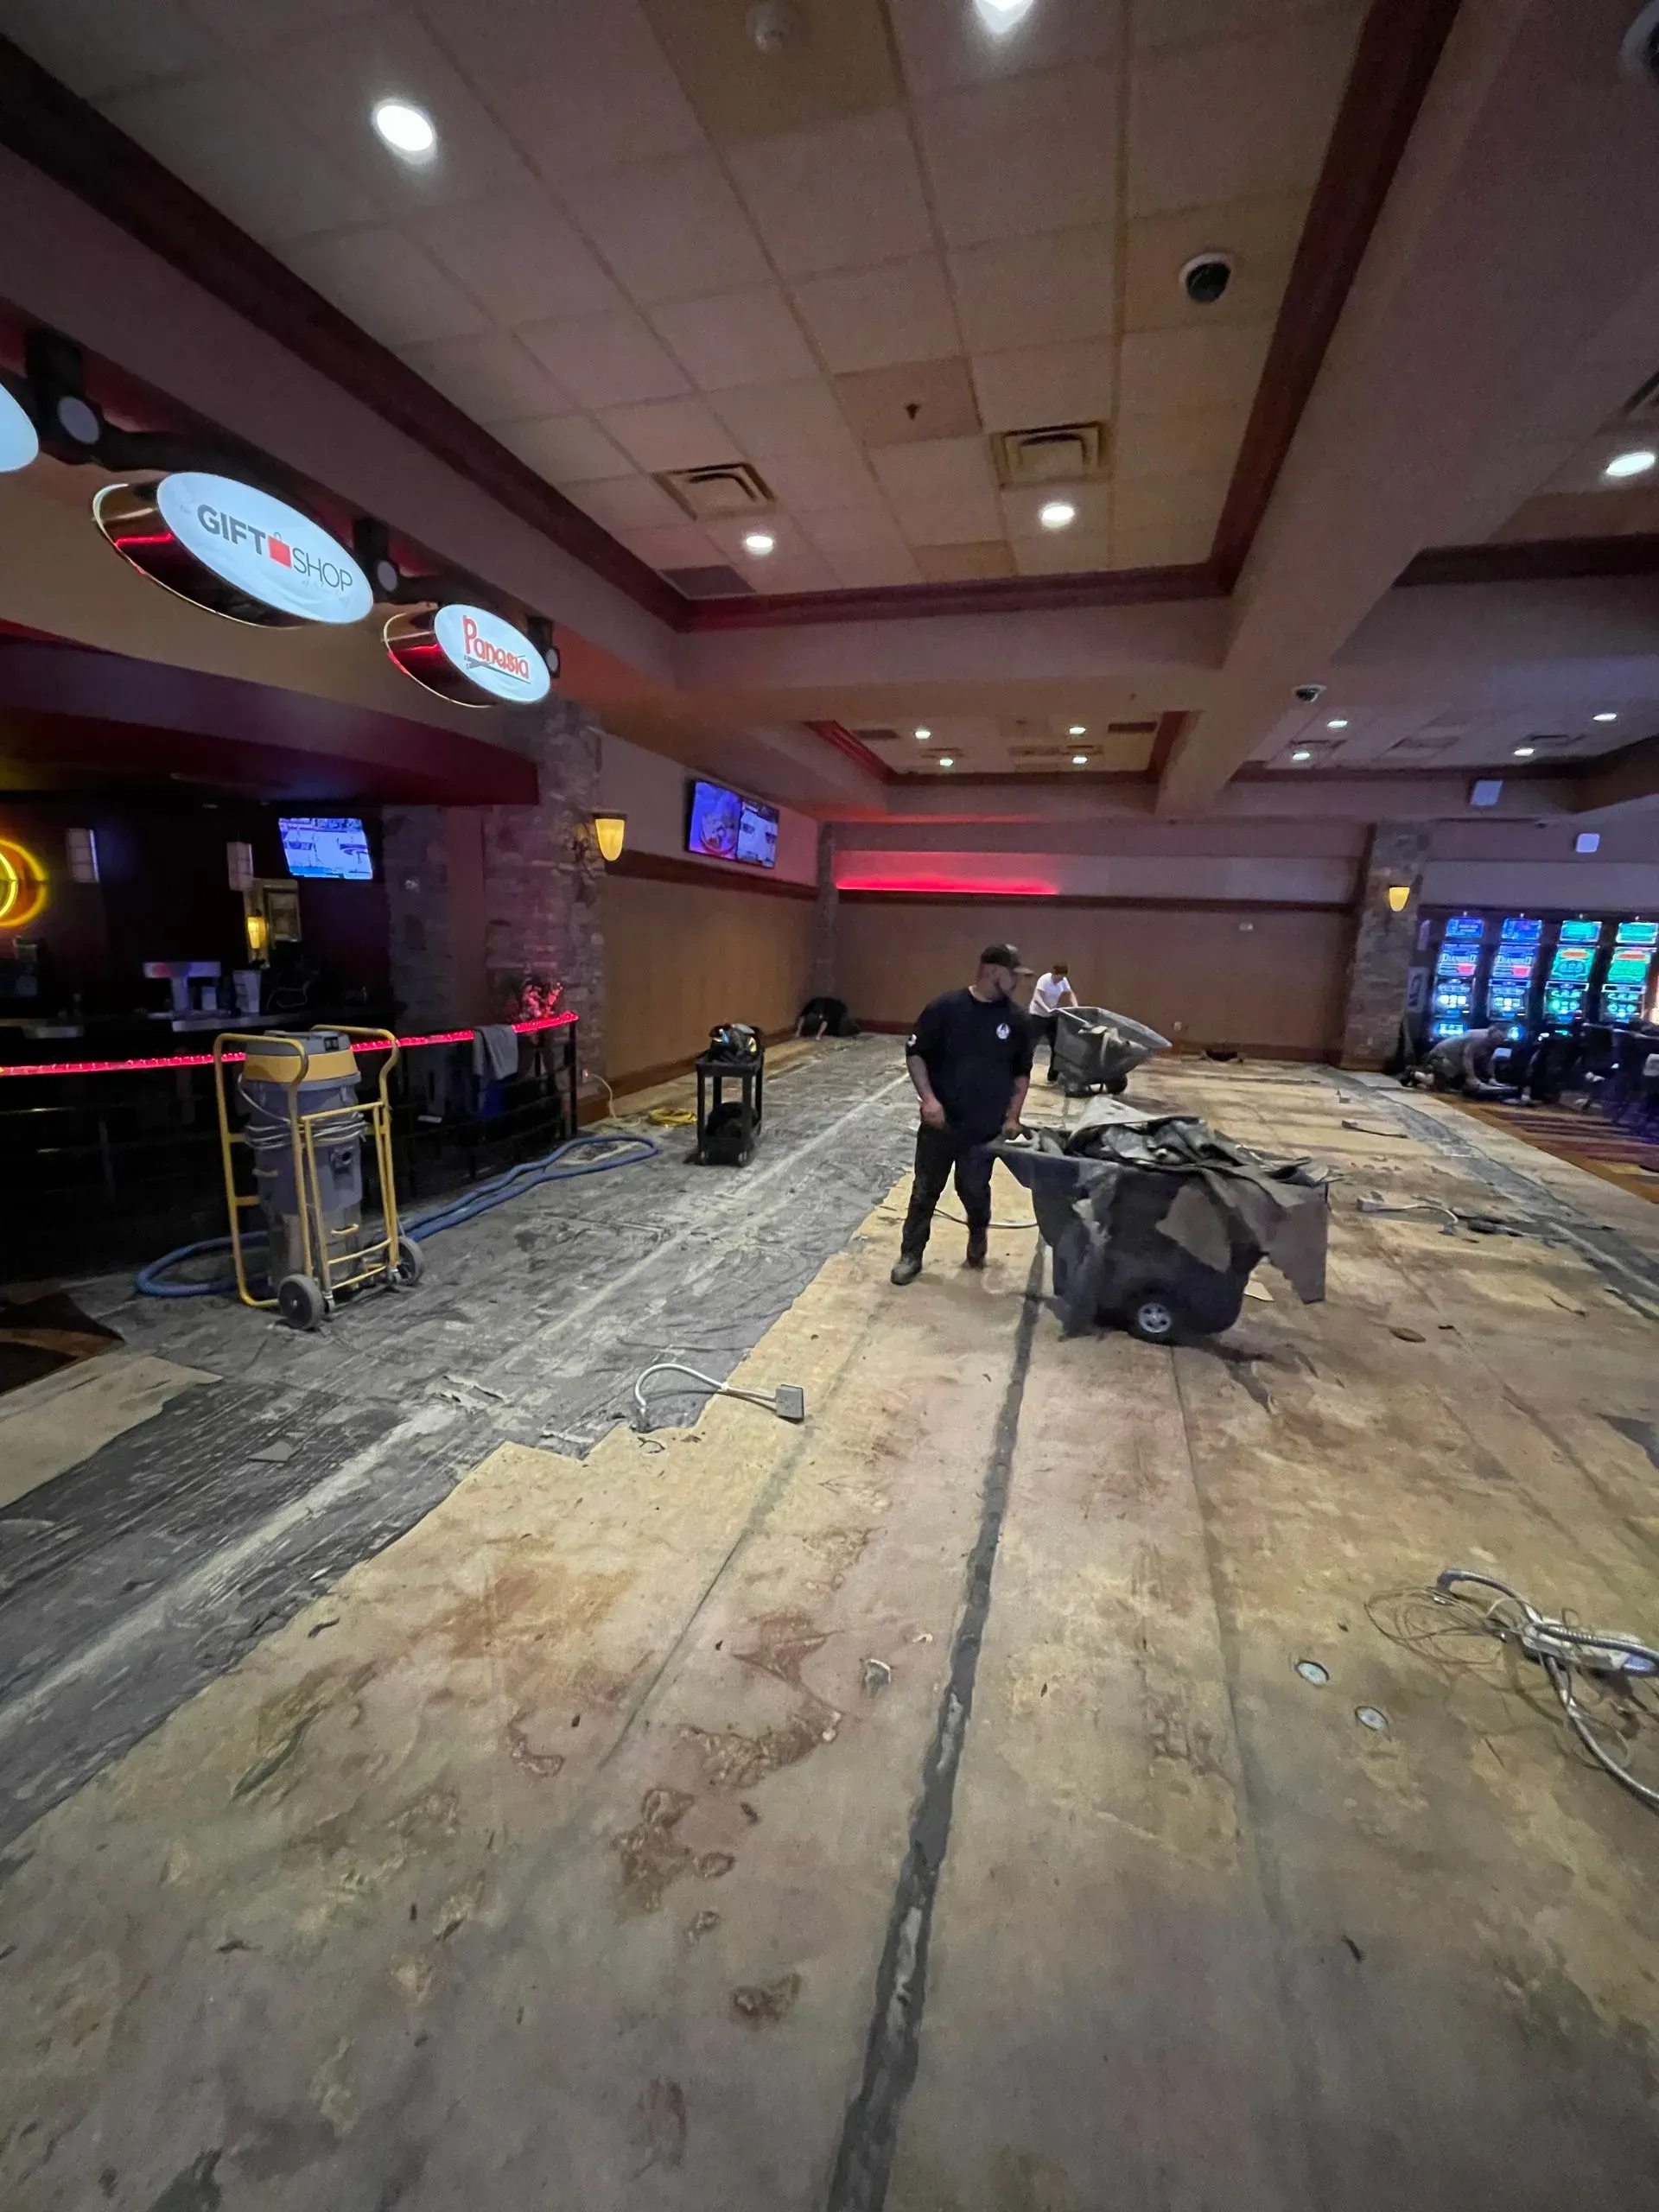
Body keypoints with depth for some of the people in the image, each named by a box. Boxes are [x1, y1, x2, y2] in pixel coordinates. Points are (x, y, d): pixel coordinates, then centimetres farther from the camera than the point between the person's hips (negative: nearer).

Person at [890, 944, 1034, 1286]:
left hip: (985, 1129, 1)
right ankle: (911, 1256, 24)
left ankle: (977, 1237, 41)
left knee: (974, 1190, 11)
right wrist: (928, 1098, -16)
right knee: (925, 1191, 9)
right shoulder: (944, 1008, -9)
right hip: (940, 1123, -1)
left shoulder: (1017, 1020, 0)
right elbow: (915, 1054, -5)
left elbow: (1022, 1073, 9)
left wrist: (1012, 1116, 2)